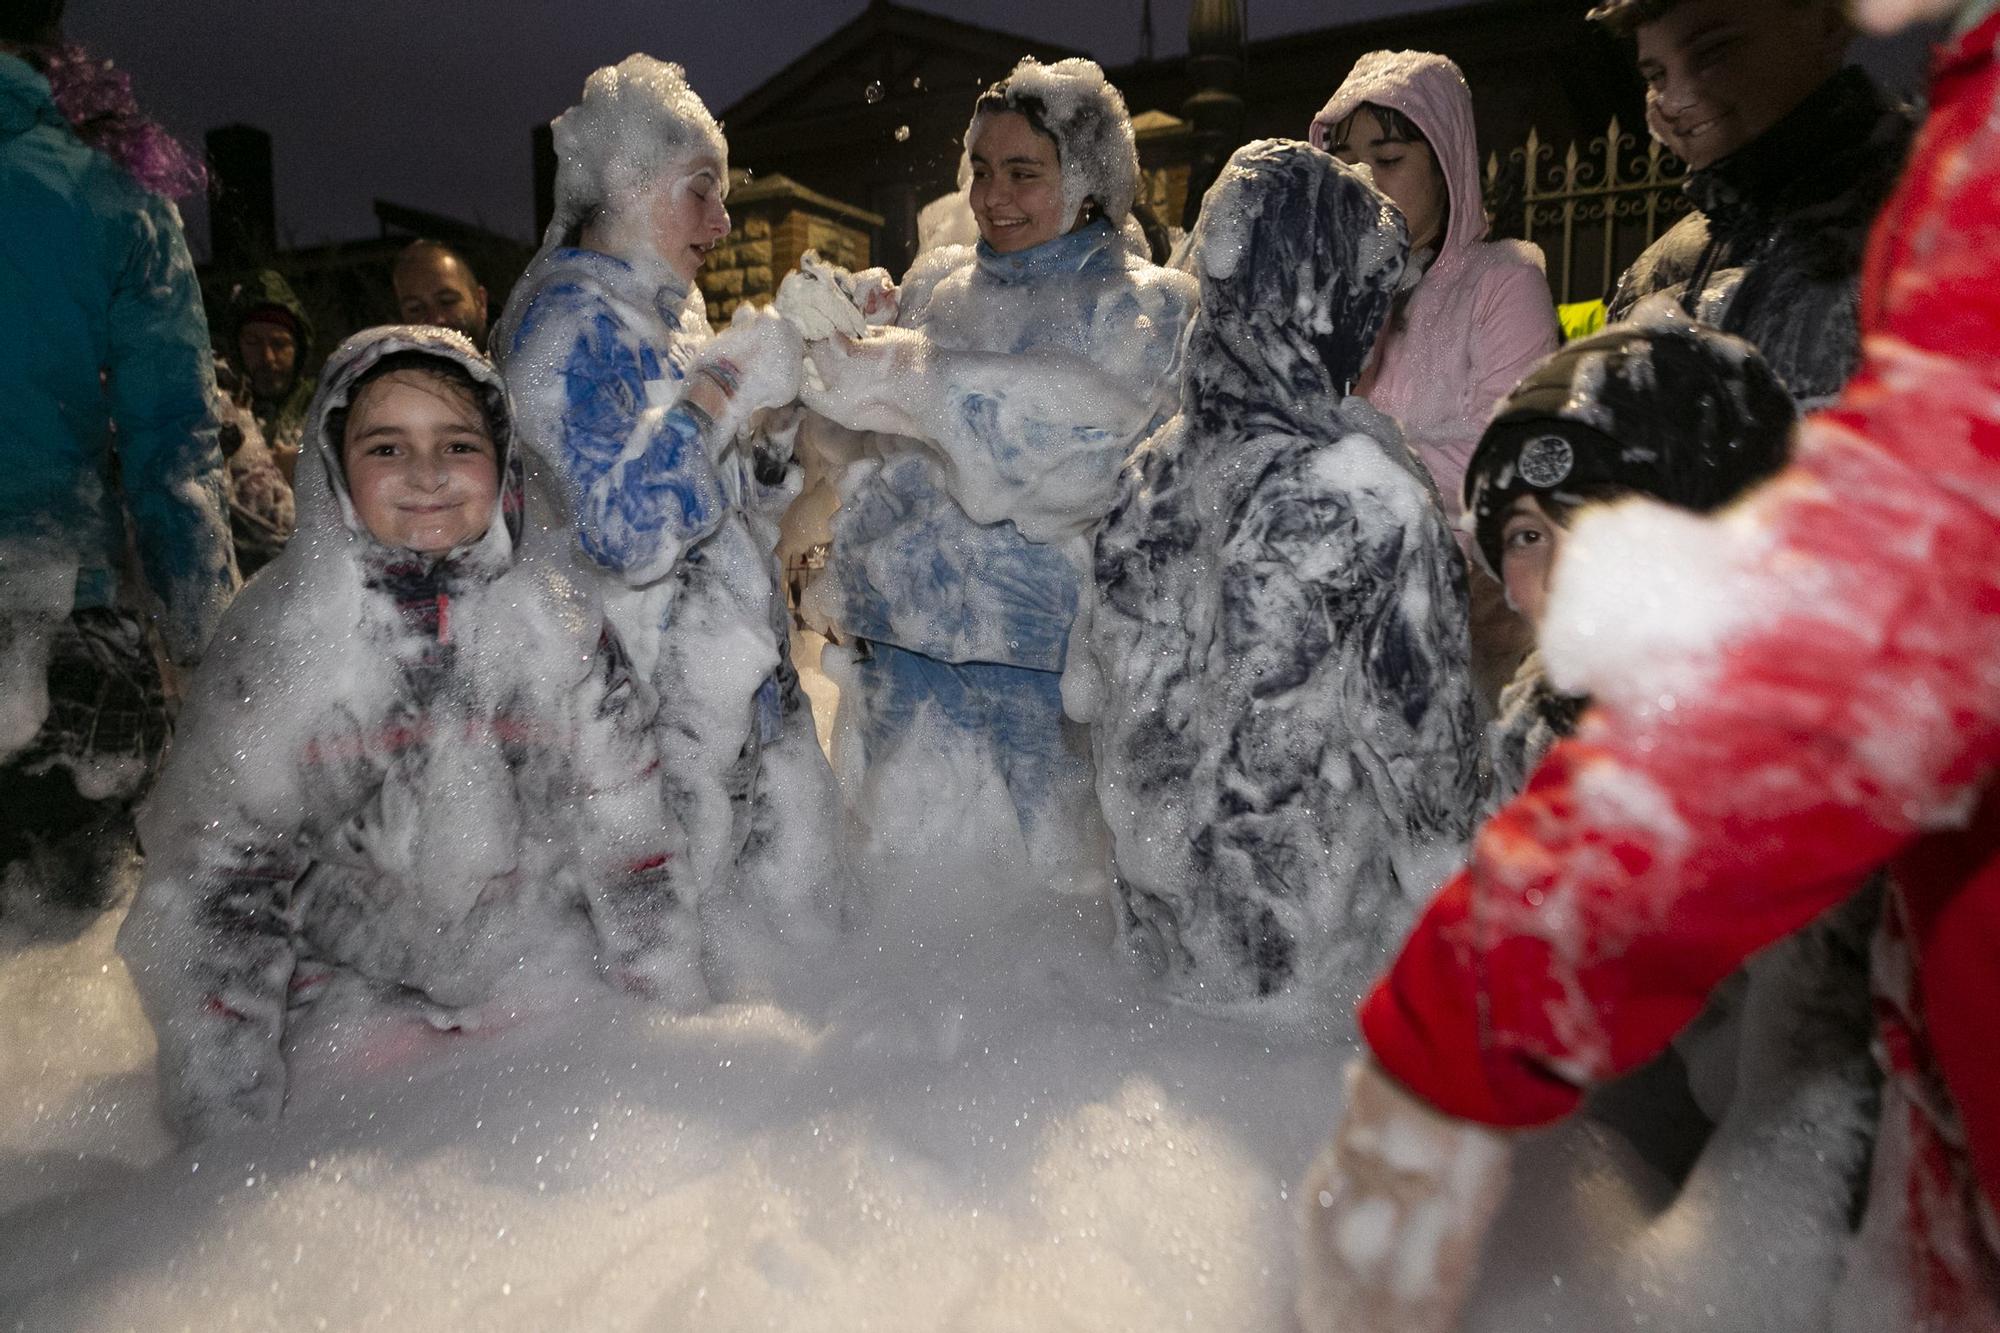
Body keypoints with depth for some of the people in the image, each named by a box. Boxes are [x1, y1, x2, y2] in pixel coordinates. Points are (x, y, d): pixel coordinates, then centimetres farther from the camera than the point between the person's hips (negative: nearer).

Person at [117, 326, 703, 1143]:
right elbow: (214, 870, -5)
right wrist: (226, 1133, -6)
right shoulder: (276, 637, -10)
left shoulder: (566, 616, -9)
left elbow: (635, 843, -4)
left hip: (546, 975, 1)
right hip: (351, 983, 0)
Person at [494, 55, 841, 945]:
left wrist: (768, 413, 2)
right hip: (659, 701, -9)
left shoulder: (666, 316, 15)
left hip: (743, 687, 9)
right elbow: (628, 530, -25)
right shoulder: (571, 321, -13)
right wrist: (724, 386, -19)